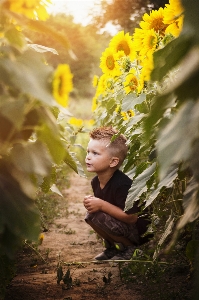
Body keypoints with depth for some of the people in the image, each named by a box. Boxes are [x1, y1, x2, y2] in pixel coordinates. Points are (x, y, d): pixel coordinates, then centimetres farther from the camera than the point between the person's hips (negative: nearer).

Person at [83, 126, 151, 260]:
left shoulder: (122, 184, -27)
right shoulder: (96, 181, 0)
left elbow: (131, 217, -30)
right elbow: (101, 204, 15)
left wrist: (101, 205, -27)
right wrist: (91, 202, -9)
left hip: (140, 231, -9)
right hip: (125, 227, 9)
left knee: (98, 216, -24)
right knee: (90, 214, -5)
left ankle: (130, 248, -5)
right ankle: (111, 247, 13)